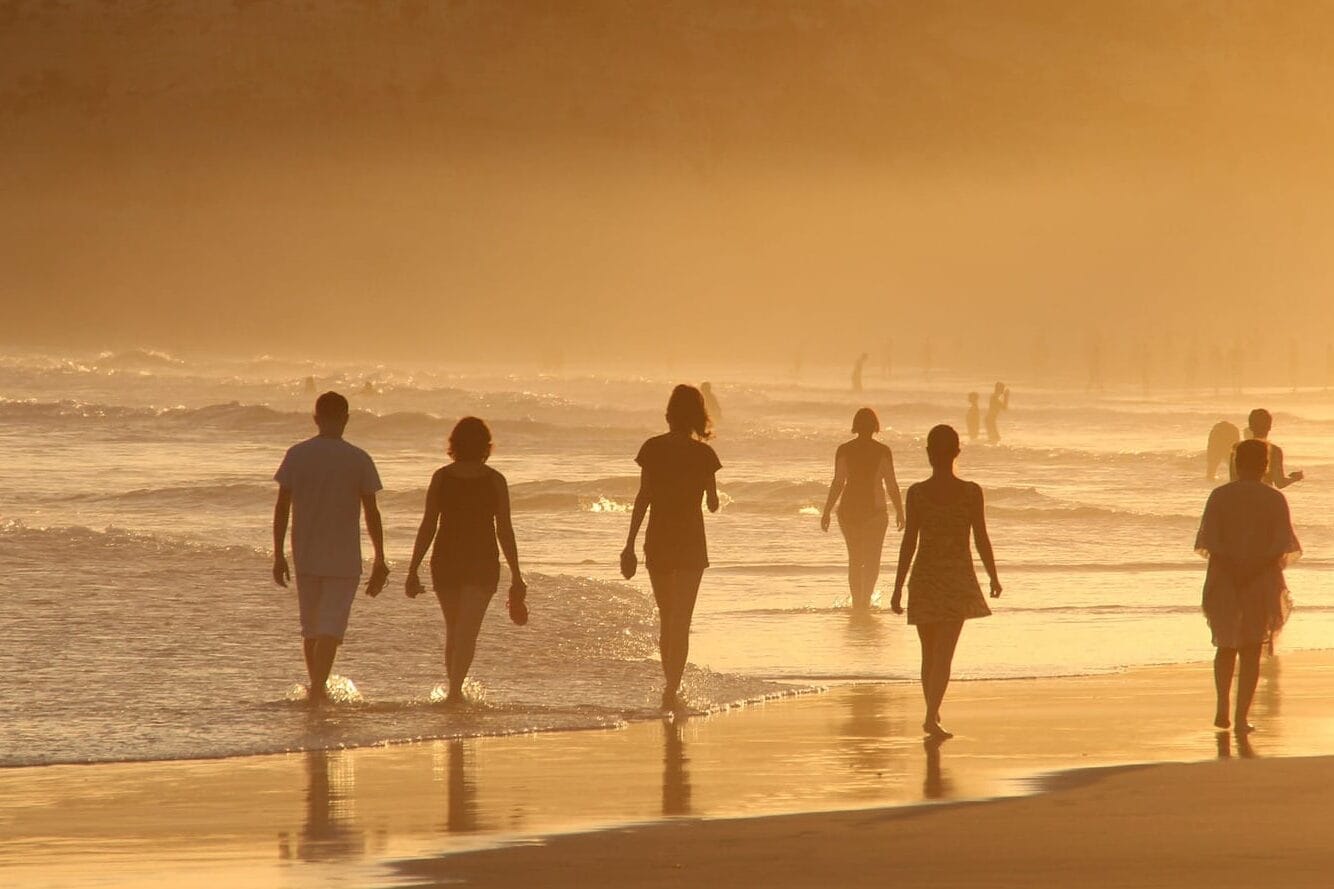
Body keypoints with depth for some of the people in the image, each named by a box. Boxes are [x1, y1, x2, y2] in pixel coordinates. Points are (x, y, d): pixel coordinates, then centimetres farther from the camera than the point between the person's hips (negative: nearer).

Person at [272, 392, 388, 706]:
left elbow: (282, 507, 0)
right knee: (331, 628, -4)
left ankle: (316, 689, 26)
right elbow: (371, 513, -3)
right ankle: (317, 691, -17)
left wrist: (278, 556, 7)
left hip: (305, 558, 3)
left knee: (311, 629, 16)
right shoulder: (358, 460, -6)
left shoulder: (296, 455, -1)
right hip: (344, 559, -3)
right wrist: (380, 561, 4)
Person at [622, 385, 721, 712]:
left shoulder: (653, 448, -2)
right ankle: (672, 689, -10)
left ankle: (671, 687, 26)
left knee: (666, 620, 16)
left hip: (658, 541, 2)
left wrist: (630, 543, 1)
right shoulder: (703, 454, -6)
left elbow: (643, 498, -3)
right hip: (691, 542, -2)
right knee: (681, 622, 1)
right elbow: (713, 504, 1)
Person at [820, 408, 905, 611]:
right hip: (875, 509, -2)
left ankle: (857, 603, 17)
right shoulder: (882, 451, -7)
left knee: (854, 559, 15)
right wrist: (900, 512, 4)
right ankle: (865, 600, -12)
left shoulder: (844, 450, -2)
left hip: (848, 509, 2)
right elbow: (891, 485, -6)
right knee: (872, 560, 5)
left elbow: (837, 483, -4)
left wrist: (827, 512, 2)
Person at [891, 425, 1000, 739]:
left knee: (929, 653, 15)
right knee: (944, 653, -3)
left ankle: (932, 712, 25)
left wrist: (898, 588, 0)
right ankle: (932, 716, -15)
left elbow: (909, 541, -5)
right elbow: (981, 540, -3)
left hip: (924, 577, 1)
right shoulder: (971, 493, -7)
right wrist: (994, 578, 12)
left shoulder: (917, 493, -6)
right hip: (958, 578, -1)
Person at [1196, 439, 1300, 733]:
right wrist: (1254, 570, -8)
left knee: (1226, 646, 18)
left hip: (1224, 584, 1)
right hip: (1262, 585, -1)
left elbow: (1208, 542, -9)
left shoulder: (1220, 496, -2)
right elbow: (1282, 546, -11)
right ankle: (1241, 717, -1)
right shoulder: (1275, 500, -3)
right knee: (1251, 652, 6)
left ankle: (1222, 706, 2)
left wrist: (1233, 570, -9)